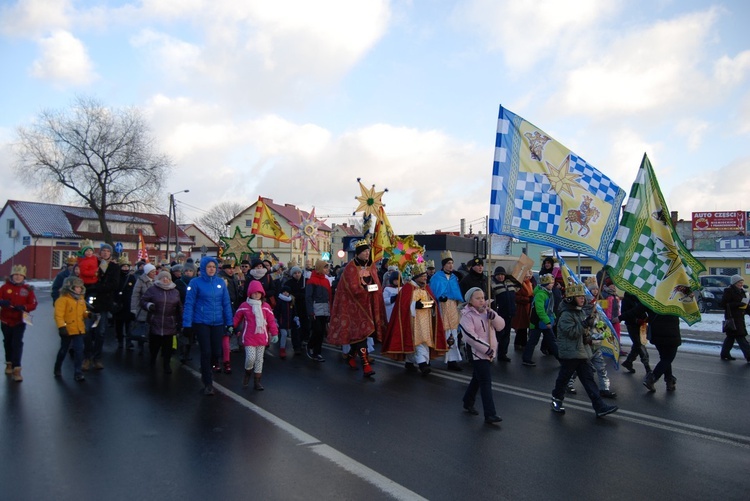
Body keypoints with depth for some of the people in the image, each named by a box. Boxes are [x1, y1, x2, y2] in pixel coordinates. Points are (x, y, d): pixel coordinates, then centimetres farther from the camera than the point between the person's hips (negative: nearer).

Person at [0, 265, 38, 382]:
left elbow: (33, 304, -6)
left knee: (17, 344, -10)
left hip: (20, 321, -2)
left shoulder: (28, 289, -4)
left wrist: (23, 307, -25)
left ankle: (16, 369, -11)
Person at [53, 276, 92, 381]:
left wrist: (88, 314, -4)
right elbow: (58, 315, -20)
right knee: (63, 350, 13)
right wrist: (61, 326, -28)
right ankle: (57, 369, 36)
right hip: (67, 330, -5)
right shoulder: (63, 299, -14)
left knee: (79, 350, -1)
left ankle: (78, 372, 4)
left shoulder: (81, 299, 9)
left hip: (78, 329, 5)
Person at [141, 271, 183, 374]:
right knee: (154, 344, 8)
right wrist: (148, 305, -19)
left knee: (167, 346, 2)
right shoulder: (152, 289, 2)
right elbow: (143, 301, 2)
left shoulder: (175, 292, 11)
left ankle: (166, 364, 13)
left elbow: (179, 308, 15)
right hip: (155, 323, -1)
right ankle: (152, 359, 34)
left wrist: (179, 322, 13)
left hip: (170, 324, 2)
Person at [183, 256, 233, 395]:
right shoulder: (195, 282, -6)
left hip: (218, 323, 3)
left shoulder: (221, 282, 2)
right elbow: (189, 304, -8)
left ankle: (206, 370, 40)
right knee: (206, 352, -1)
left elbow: (226, 303, 5)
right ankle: (208, 383, 14)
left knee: (217, 352, 7)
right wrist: (187, 324, -12)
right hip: (201, 323, -3)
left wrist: (230, 322, 4)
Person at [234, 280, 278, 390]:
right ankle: (248, 372, 20)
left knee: (259, 359, 9)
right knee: (251, 358, -12)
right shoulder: (244, 306, -2)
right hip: (249, 338, -3)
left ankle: (257, 381, 20)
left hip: (262, 338, 3)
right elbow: (237, 319, 7)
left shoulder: (266, 306, 2)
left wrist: (274, 333, 1)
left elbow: (271, 321, 3)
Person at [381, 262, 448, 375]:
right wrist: (416, 305, -26)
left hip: (425, 320, 7)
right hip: (413, 319, -7)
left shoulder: (426, 287, 13)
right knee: (416, 340, -14)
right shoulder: (407, 287, -8)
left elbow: (433, 300, 17)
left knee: (424, 340, 5)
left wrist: (432, 304, -5)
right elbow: (404, 304, -14)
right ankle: (422, 363, -20)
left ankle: (410, 362, 16)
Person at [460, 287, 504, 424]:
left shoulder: (487, 311, 9)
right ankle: (490, 414, -6)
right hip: (477, 353, -7)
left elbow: (501, 326, 2)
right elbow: (470, 336, -23)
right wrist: (487, 349, -20)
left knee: (477, 380, 20)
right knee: (486, 384, -9)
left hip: (489, 353, 7)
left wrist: (492, 314, -16)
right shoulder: (467, 315, -14)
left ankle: (468, 403, 37)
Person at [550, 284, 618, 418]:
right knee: (563, 378, 6)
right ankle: (557, 400, 25)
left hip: (582, 352, 8)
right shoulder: (566, 315, -15)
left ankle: (600, 407, 4)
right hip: (569, 353, -8)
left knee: (589, 379, 5)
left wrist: (587, 336, 5)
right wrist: (585, 324, -27)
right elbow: (571, 332, -23)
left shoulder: (582, 312, 11)